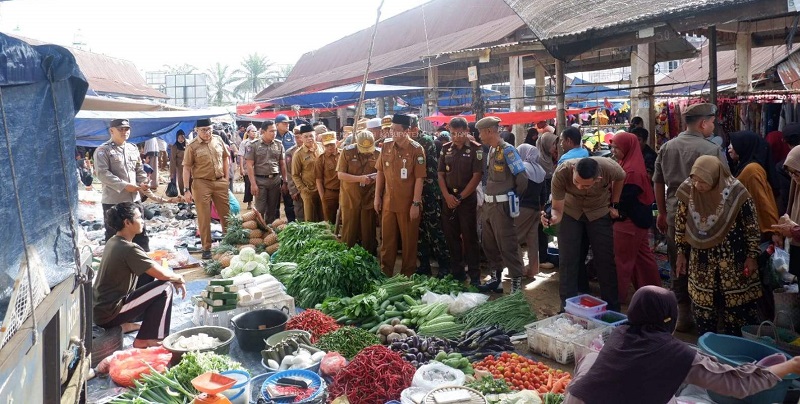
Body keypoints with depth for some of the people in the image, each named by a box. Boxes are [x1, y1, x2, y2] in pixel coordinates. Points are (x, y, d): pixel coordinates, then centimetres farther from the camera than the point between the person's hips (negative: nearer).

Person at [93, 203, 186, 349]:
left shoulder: (113, 242, 7)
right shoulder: (129, 248, -21)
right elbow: (162, 274, -23)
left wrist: (174, 278, 7)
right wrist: (179, 278, -2)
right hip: (109, 314, -9)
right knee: (165, 288, -11)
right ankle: (145, 340, -2)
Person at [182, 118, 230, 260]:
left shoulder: (218, 140, 5)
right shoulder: (192, 147, -6)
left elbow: (225, 158, 15)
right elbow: (186, 169, -5)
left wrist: (226, 178, 11)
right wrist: (186, 190, -10)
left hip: (220, 182, 3)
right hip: (202, 184, -3)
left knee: (226, 214, 10)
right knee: (204, 218, 3)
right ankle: (206, 248, 13)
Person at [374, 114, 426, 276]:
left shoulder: (416, 149, -12)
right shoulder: (386, 146, 3)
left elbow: (419, 178, -13)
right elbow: (380, 172, 9)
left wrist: (415, 203, -15)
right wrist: (377, 196, 6)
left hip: (408, 203, -4)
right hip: (388, 201, 5)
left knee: (409, 240, 7)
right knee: (387, 239, 13)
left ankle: (408, 274, 21)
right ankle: (385, 272, 27)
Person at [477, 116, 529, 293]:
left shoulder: (507, 150, -14)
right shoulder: (491, 150, 10)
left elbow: (522, 178, -15)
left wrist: (513, 197, -4)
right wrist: (487, 197, 11)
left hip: (502, 206, -8)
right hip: (488, 204, 9)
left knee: (507, 246, -4)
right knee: (489, 244, 15)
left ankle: (517, 283, 6)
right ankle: (495, 277, 28)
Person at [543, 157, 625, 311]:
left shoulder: (609, 168, -34)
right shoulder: (561, 173, -36)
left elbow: (621, 177, -7)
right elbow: (557, 209, -28)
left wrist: (614, 205, -5)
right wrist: (553, 217, -50)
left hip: (599, 212, 0)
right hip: (570, 212, 0)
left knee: (606, 261, 3)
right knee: (567, 261, -1)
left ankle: (612, 309, 18)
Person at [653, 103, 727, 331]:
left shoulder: (666, 148, 6)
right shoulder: (712, 150, -12)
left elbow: (658, 183, 13)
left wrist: (662, 213, 21)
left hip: (675, 216, 5)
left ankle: (682, 316, 21)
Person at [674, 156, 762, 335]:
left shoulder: (736, 192, -19)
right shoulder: (688, 190, -11)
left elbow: (751, 226, -7)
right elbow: (680, 224, 2)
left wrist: (752, 256, -4)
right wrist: (681, 253, 6)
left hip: (733, 260, -3)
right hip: (701, 259, 3)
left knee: (737, 305, 8)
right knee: (702, 305, 11)